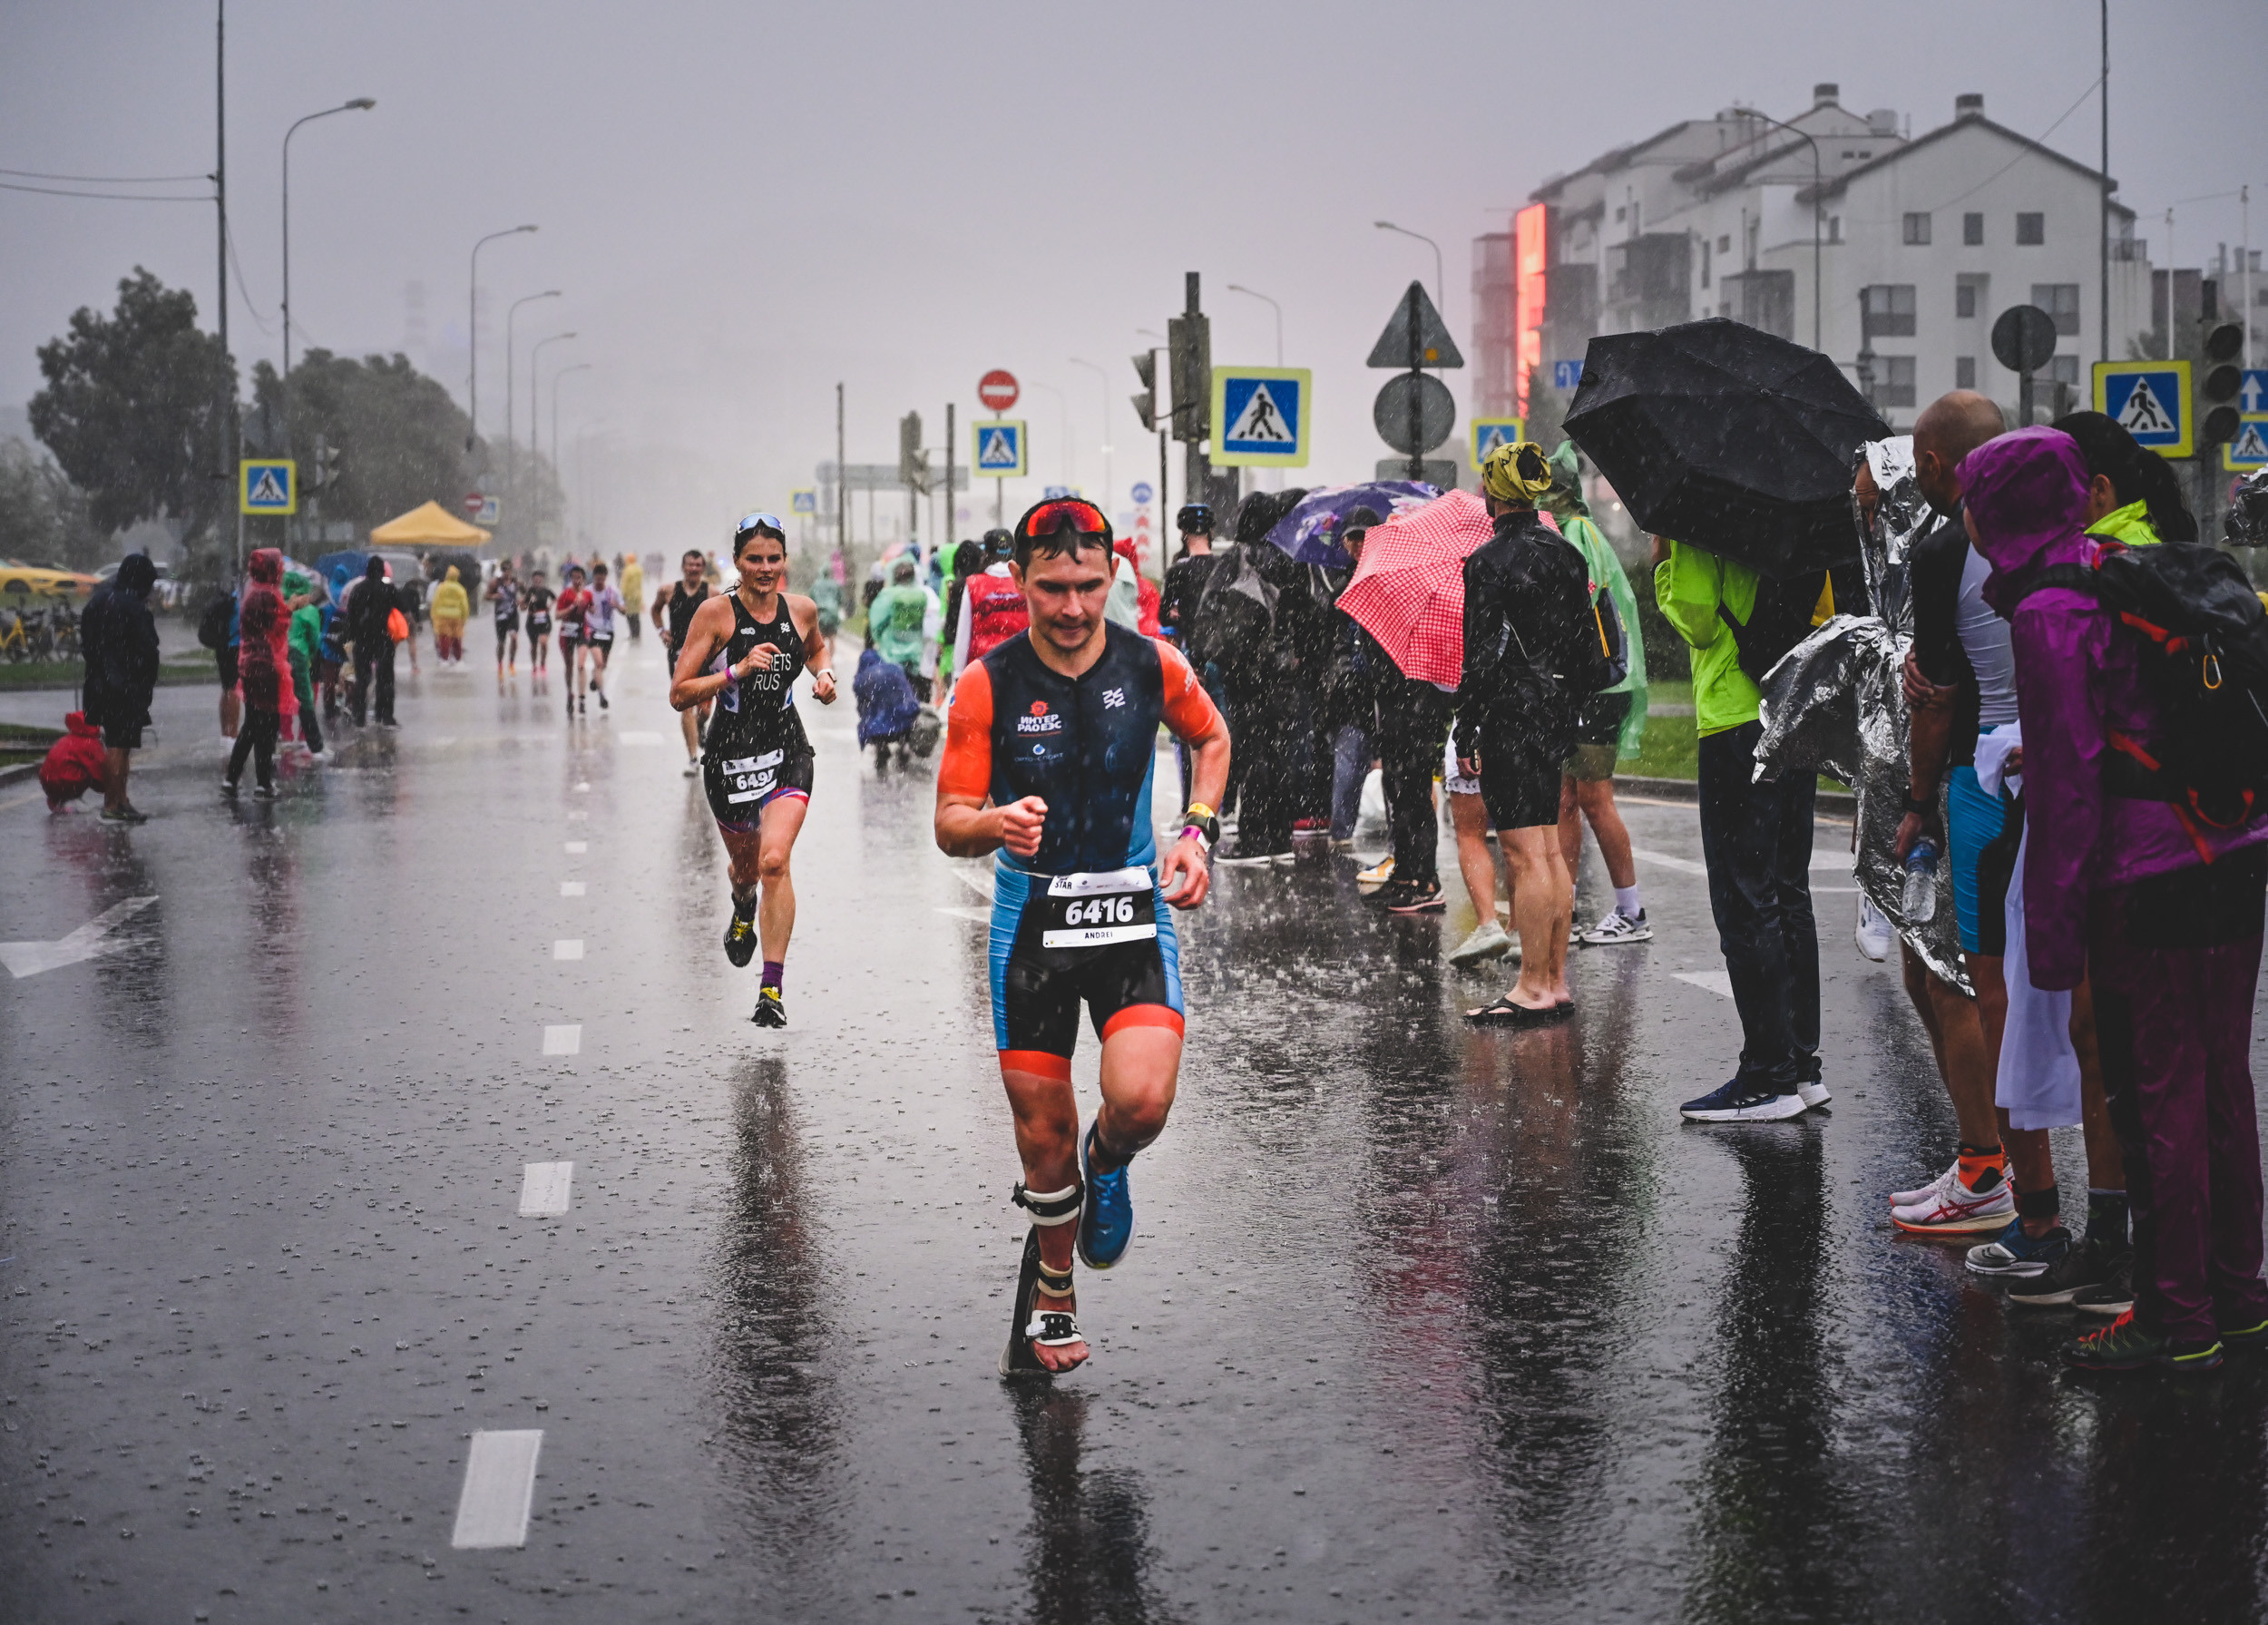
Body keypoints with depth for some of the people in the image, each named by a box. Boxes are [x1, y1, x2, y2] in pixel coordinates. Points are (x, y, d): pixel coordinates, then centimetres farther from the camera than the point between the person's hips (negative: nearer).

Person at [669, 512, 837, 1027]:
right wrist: (736, 671, -23)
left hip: (787, 752, 0)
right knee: (746, 866, 18)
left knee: (774, 860, -19)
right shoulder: (716, 613, -9)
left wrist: (824, 674, 4)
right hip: (730, 753, 0)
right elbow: (679, 695, -11)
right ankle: (744, 912, 58)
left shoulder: (801, 609, 0)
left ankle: (773, 990, -15)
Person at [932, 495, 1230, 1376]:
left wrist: (1196, 831, 3)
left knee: (1141, 1101, -21)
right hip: (1030, 917, 0)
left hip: (1132, 909, 0)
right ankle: (1052, 1295, 29)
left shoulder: (1151, 664, -4)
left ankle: (1107, 1164, 17)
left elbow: (1212, 738, 17)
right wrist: (996, 823, -29)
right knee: (1043, 1132, 4)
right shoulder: (986, 684, -9)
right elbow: (950, 824, -7)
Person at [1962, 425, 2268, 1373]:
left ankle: (2177, 1320, 7)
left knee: (2156, 1102, 0)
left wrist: (2052, 927, -13)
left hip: (2148, 885, -8)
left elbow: (2066, 780, -16)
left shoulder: (2048, 615, -12)